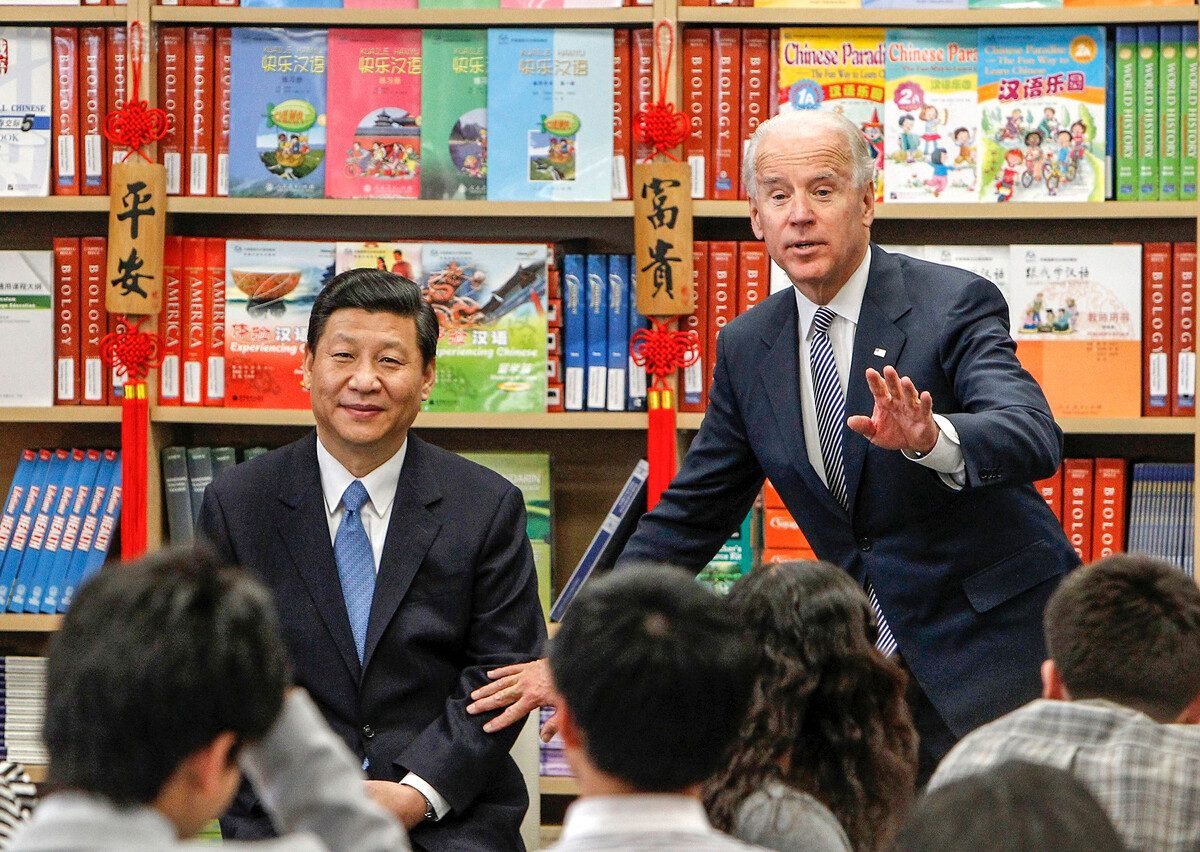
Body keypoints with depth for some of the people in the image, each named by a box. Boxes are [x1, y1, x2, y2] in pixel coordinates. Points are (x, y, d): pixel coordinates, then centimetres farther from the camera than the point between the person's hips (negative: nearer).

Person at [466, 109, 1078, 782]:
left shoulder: (956, 305, -10)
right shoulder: (747, 347, 7)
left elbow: (1034, 437, -26)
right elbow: (693, 512, 14)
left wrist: (931, 439, -48)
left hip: (993, 647, -4)